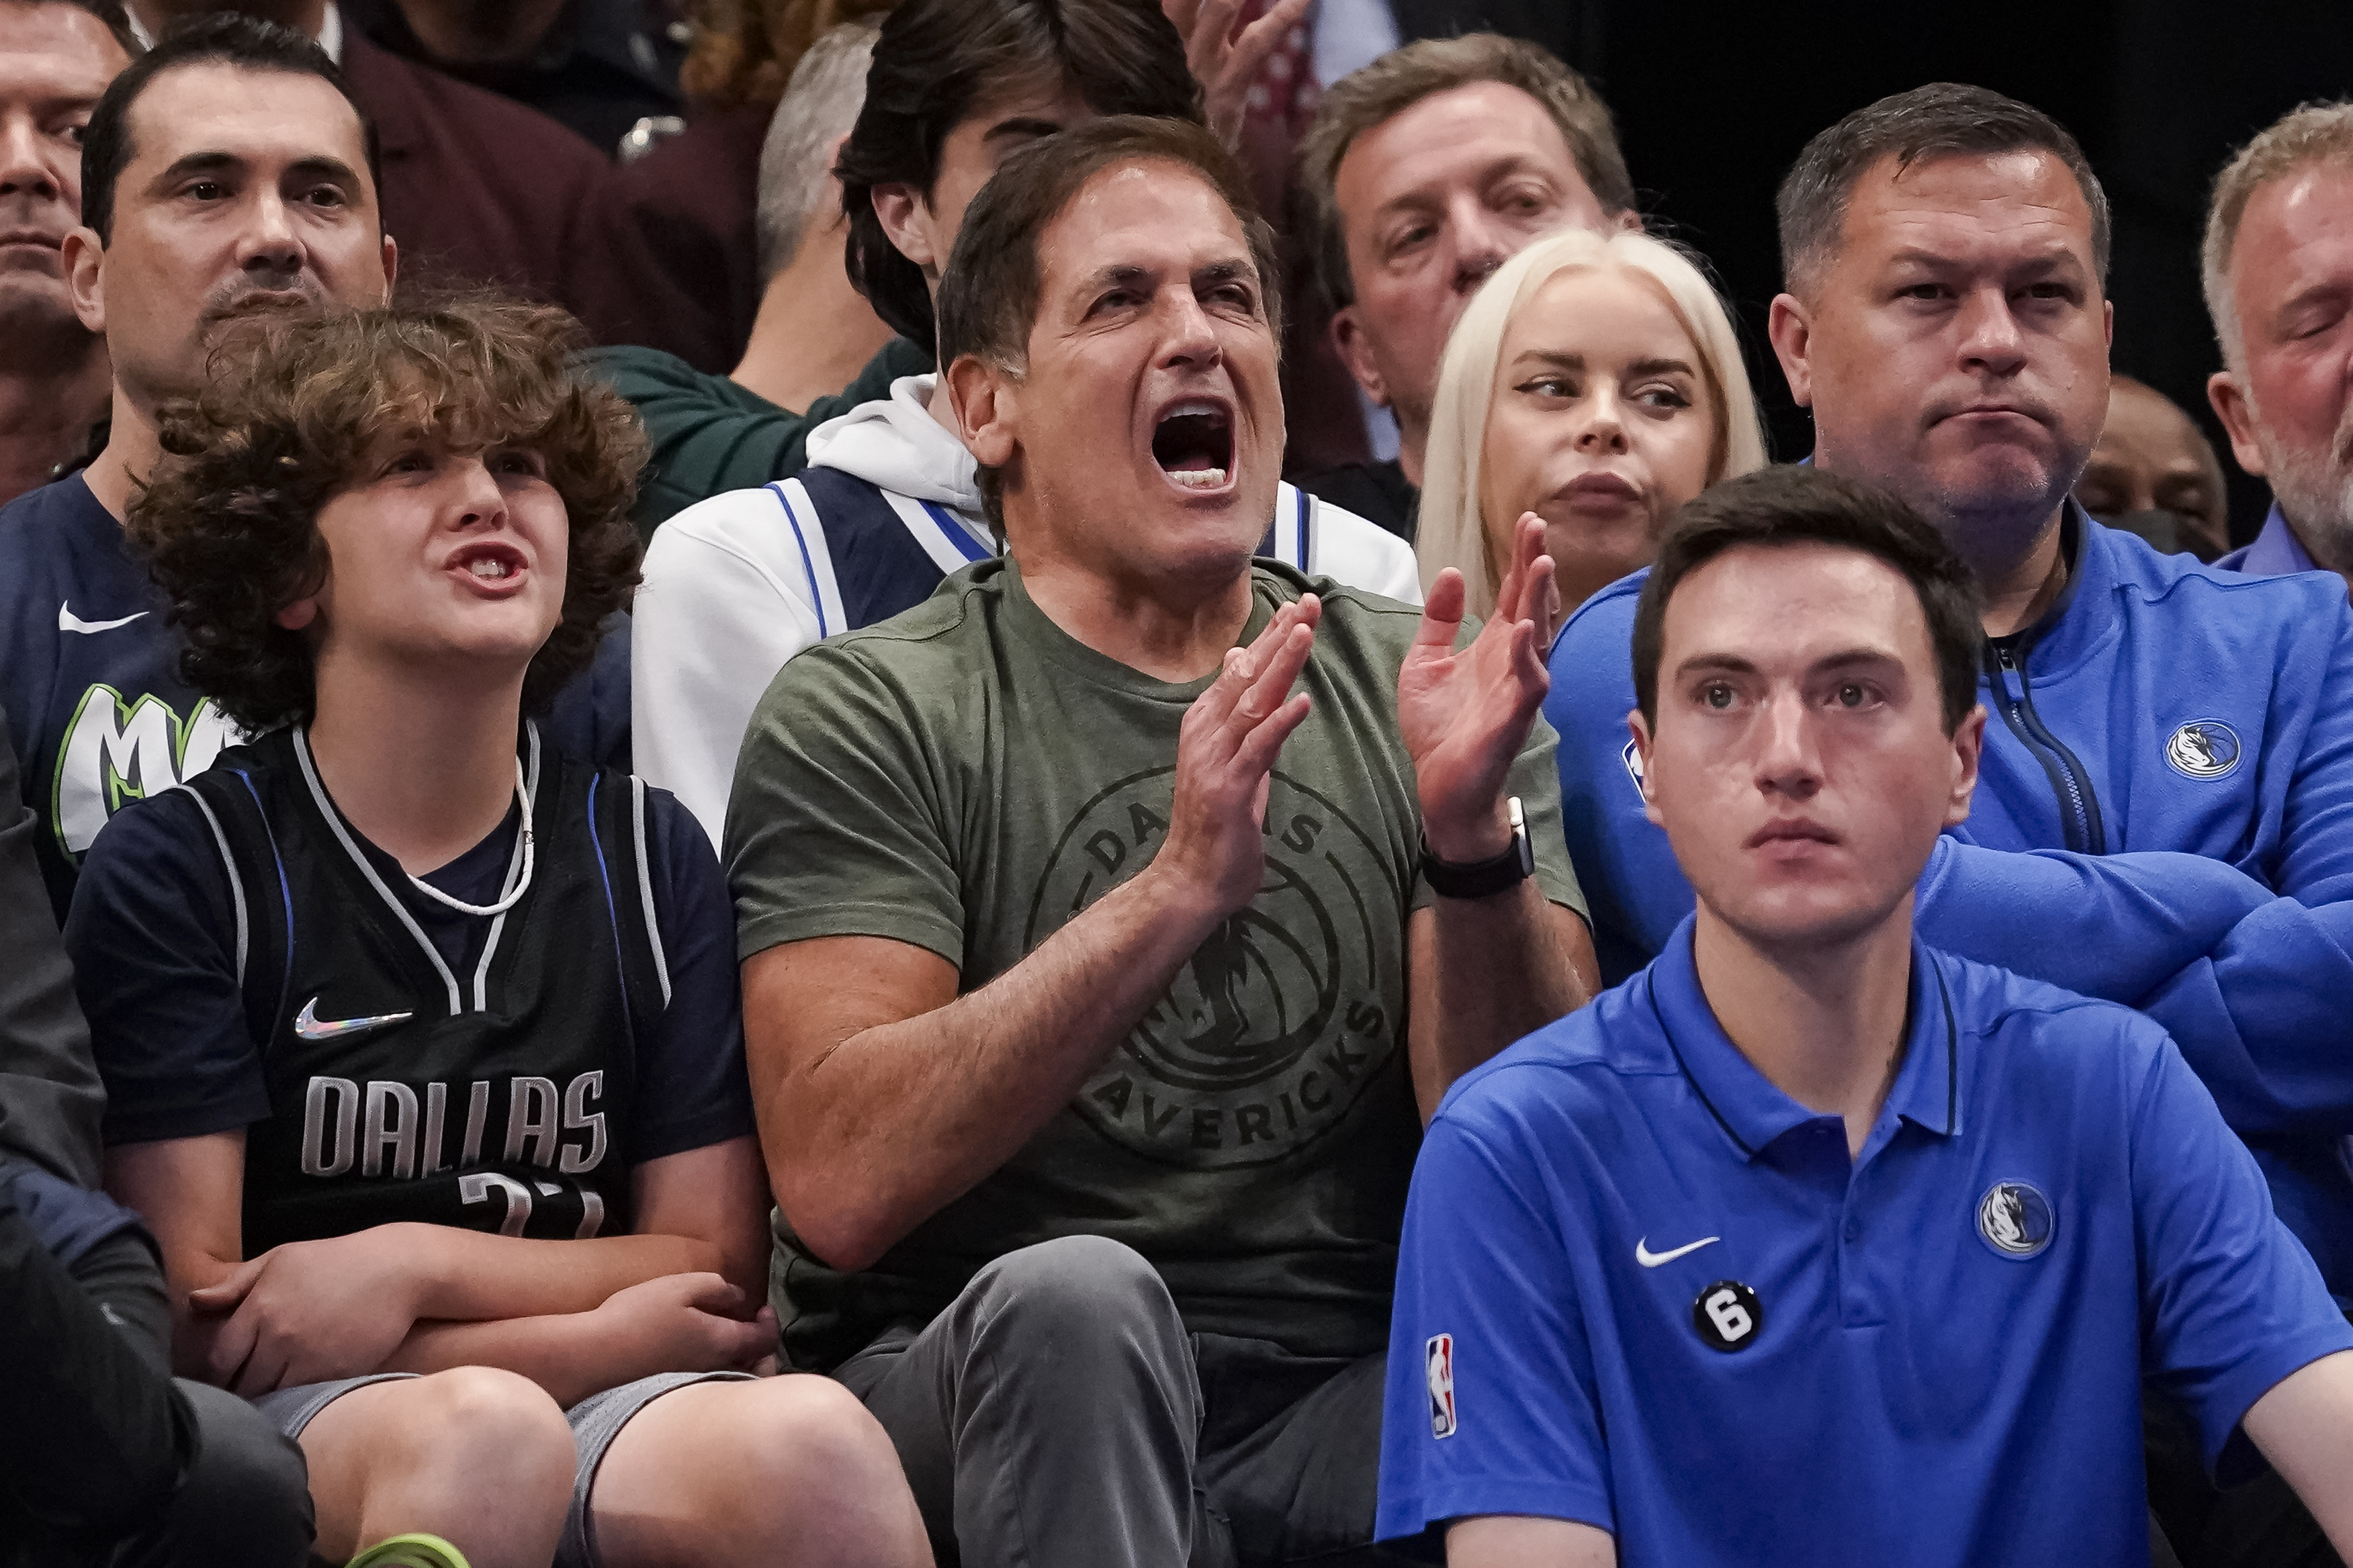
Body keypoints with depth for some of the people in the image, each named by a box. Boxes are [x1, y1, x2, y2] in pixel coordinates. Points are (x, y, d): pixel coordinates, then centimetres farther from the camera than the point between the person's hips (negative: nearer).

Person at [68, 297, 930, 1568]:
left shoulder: (646, 856, 16)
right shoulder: (176, 870, 3)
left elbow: (714, 1266, 12)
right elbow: (190, 1320, -4)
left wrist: (408, 1267, -6)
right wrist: (604, 1327, -6)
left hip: (608, 1413, 2)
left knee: (809, 1444, -35)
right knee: (485, 1429, -39)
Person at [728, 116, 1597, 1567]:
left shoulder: (1417, 693, 12)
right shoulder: (869, 720, 2)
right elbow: (841, 1184, -14)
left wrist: (1477, 844, -17)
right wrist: (1177, 890, -23)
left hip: (1337, 1409, 2)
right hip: (982, 1397, -1)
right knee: (1077, 1295, -36)